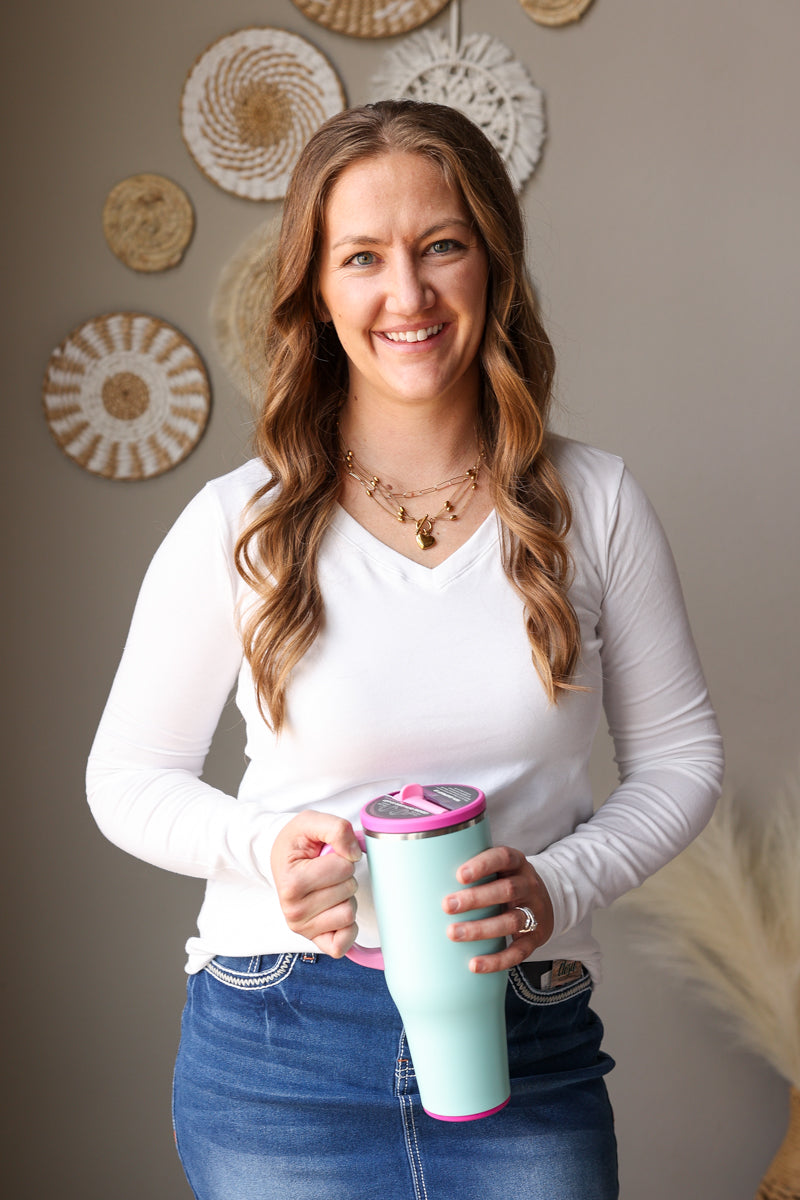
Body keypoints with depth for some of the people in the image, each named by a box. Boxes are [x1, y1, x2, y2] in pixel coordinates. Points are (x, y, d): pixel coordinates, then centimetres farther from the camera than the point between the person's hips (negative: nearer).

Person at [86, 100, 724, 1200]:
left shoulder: (594, 502, -2)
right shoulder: (237, 524, -5)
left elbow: (679, 754, 6)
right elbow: (130, 775, 3)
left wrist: (563, 884, -12)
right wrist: (264, 845, -16)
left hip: (531, 1059, 1)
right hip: (279, 1062, 0)